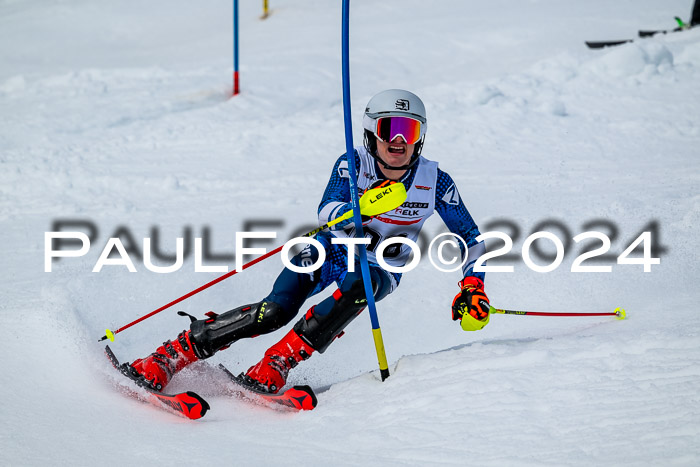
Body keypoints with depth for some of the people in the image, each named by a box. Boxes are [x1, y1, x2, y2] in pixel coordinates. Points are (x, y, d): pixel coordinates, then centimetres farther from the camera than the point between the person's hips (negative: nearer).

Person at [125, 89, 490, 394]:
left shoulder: (435, 182, -13)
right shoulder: (352, 164, -16)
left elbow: (470, 238, -2)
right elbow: (327, 215, -30)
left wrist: (473, 287, -15)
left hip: (381, 270, 1)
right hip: (330, 253, -1)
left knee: (359, 285, -37)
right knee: (274, 312, -26)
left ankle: (274, 367, -33)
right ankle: (169, 357, -20)